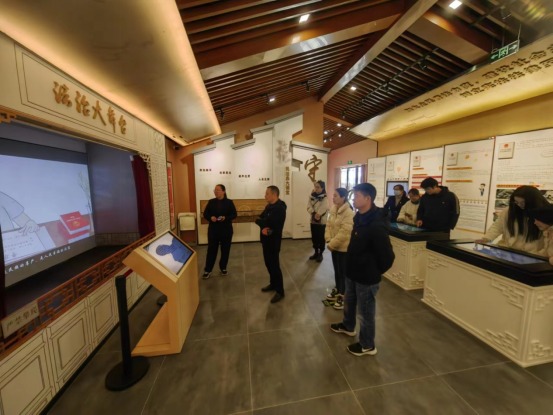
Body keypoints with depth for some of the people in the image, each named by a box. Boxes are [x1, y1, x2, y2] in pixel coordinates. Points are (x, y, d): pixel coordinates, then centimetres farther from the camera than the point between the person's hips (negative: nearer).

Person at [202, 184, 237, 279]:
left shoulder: (229, 202, -2)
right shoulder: (211, 202, 4)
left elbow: (234, 215, -4)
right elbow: (205, 214, 4)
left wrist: (226, 218, -21)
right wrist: (210, 217, -17)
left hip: (226, 230, -1)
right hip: (213, 230, 1)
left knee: (225, 250, 10)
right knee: (211, 250, 5)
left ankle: (223, 268, 28)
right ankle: (207, 270, 18)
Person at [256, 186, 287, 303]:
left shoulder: (279, 208, -19)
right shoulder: (269, 206, 11)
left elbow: (267, 222, -27)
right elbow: (259, 219, 4)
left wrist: (261, 221, -7)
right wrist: (263, 227, -16)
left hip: (274, 240, -9)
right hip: (266, 239, 9)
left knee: (274, 265, -1)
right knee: (269, 263, 18)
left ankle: (280, 291, 12)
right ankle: (273, 284, 36)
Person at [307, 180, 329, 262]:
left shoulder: (325, 198, -12)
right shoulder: (313, 196, 7)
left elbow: (323, 209, -20)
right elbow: (309, 206, -2)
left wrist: (317, 215, -15)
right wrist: (313, 214, -15)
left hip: (321, 221, -6)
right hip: (313, 221, 6)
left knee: (321, 238, 5)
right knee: (314, 237, 14)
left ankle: (320, 254, 19)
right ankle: (316, 253, 29)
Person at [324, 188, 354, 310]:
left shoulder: (349, 213, -21)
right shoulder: (333, 210, 5)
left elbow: (344, 232, -25)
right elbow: (328, 225, 7)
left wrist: (332, 244, -20)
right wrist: (328, 240, -6)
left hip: (344, 247, -8)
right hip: (334, 246, 8)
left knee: (343, 272, 5)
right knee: (337, 270, 21)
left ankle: (343, 297, 21)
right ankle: (337, 290, 40)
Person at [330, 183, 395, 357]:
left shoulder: (376, 225, -29)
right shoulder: (360, 218, 1)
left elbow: (387, 256, -24)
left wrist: (376, 271, -7)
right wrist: (351, 267, 13)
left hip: (367, 277, -9)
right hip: (353, 272, 9)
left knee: (366, 312, 13)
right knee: (348, 302, 28)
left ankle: (367, 346, 36)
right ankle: (348, 326, 54)